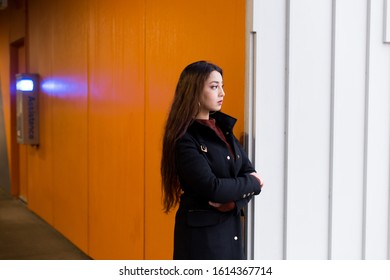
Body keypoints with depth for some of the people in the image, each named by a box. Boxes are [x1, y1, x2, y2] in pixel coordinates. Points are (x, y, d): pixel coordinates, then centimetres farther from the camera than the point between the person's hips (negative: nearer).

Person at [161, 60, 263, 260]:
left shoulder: (223, 127, 9)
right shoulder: (185, 139, -14)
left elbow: (249, 172, 5)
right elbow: (212, 188, -23)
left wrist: (234, 200, -14)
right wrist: (251, 183, -8)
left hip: (231, 229, 7)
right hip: (201, 233, -7)